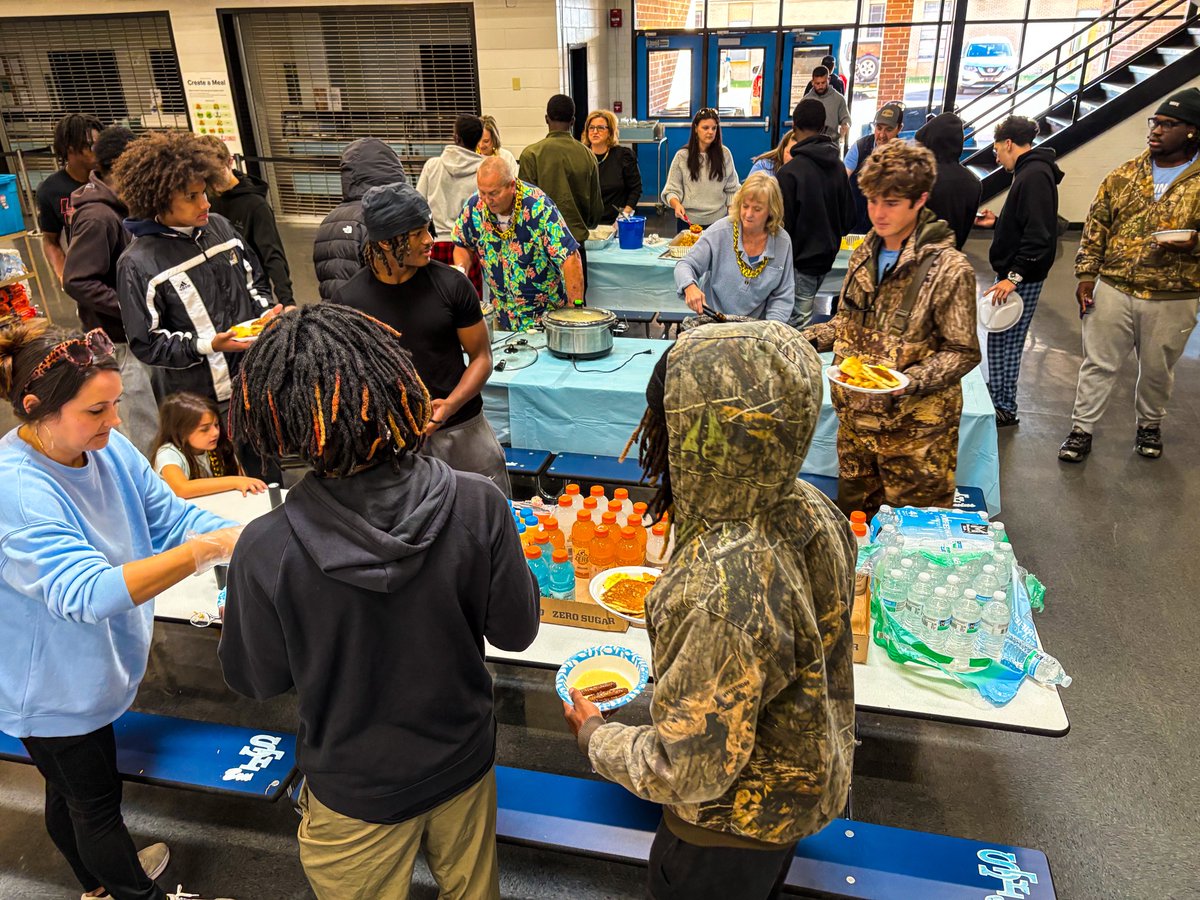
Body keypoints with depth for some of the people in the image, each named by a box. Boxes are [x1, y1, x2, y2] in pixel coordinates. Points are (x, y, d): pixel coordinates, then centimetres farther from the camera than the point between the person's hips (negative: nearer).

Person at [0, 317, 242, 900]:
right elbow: (88, 593, -41)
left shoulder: (107, 447, -11)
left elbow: (169, 516, -8)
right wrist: (206, 550, -45)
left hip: (92, 669, 7)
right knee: (96, 802, 16)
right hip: (54, 692, -7)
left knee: (70, 792, 30)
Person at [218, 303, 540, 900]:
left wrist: (232, 617, 6)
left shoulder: (265, 550, -30)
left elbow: (255, 681, -12)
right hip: (464, 763, 1)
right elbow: (516, 631, -13)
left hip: (356, 795, -1)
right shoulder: (477, 506, -27)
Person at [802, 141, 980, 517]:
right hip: (855, 417, 6)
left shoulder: (949, 269, -15)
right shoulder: (864, 254, 6)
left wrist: (907, 382, -27)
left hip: (914, 428, -6)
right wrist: (808, 338, 0)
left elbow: (963, 352, -12)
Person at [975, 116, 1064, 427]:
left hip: (1021, 278, -10)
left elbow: (1039, 234, -25)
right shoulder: (1030, 171, 16)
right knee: (1001, 339, 15)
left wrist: (1014, 275, -27)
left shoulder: (1035, 175, -16)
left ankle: (1005, 408, 5)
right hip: (1015, 274, 10)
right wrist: (997, 222, 22)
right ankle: (998, 396, 25)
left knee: (1004, 341, -4)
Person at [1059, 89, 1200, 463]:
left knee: (1157, 370, 15)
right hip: (1112, 290, 1)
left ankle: (1149, 425, 36)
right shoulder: (1124, 175, 2)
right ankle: (1082, 429, 17)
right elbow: (1096, 227, 5)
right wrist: (1086, 275, -2)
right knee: (1098, 364, 6)